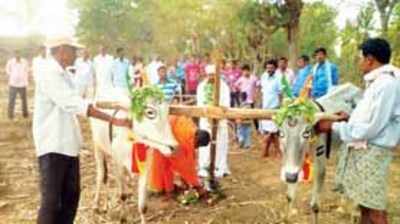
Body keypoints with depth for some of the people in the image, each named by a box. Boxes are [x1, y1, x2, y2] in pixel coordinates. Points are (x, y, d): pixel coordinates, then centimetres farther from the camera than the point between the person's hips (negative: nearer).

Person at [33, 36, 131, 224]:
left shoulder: (63, 74, 13)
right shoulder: (50, 74, -17)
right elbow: (76, 105, -27)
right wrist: (113, 120, -28)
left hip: (68, 145, 9)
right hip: (53, 146, -9)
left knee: (71, 195, 15)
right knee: (52, 200, -2)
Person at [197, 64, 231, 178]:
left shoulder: (223, 86, 1)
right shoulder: (201, 86, 8)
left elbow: (226, 103, -4)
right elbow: (200, 102, 3)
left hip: (220, 119, -1)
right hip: (205, 118, 2)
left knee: (220, 144, -1)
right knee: (205, 144, -1)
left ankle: (220, 169, 6)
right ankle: (203, 168, 5)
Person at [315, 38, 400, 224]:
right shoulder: (377, 82, 12)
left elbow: (370, 129, -22)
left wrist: (333, 126, -15)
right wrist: (351, 117, 14)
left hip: (372, 152, -10)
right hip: (360, 150, 10)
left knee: (375, 209, 0)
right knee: (364, 203, 19)